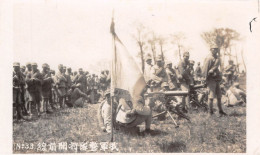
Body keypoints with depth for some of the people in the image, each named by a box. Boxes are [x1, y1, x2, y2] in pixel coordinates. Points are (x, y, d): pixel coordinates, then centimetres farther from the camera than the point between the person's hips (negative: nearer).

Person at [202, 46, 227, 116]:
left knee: (219, 96, 13)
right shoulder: (209, 58, -12)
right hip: (211, 79, -9)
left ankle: (220, 111, 23)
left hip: (217, 79, 9)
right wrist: (206, 78, -18)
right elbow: (205, 69, -16)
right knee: (211, 96, -6)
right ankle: (211, 112, 1)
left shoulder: (217, 58, 17)